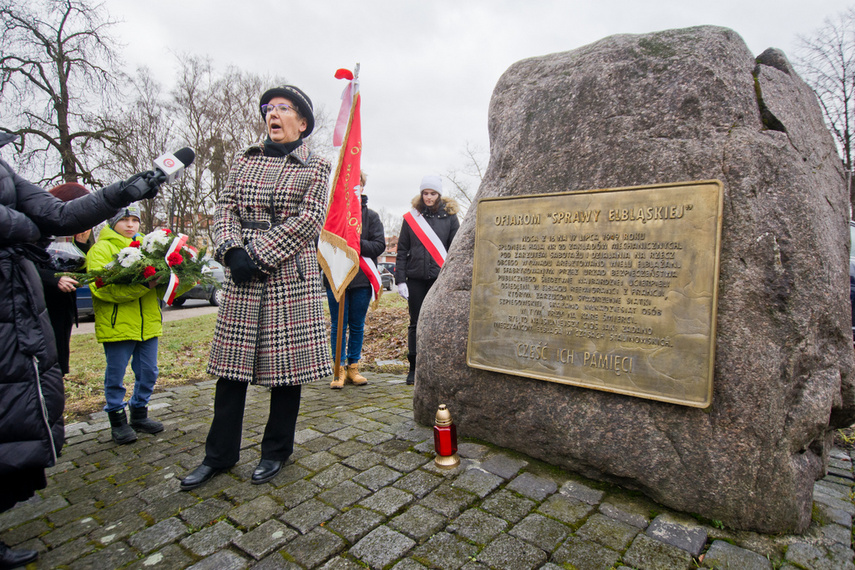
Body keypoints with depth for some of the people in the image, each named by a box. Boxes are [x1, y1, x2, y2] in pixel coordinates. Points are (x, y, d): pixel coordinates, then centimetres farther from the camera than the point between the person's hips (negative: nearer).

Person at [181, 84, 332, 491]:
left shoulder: (315, 167, 4)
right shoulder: (245, 160, 16)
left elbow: (308, 221, -7)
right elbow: (225, 208, 9)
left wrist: (260, 256, -13)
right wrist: (232, 252, -9)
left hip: (290, 276, -4)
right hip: (242, 275, 4)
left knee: (286, 363, 3)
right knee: (231, 364, 8)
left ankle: (276, 451, 22)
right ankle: (220, 454, 23)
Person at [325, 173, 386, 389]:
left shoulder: (371, 216, 7)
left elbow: (379, 245, 0)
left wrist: (358, 244, -15)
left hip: (362, 279, 2)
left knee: (357, 326, 10)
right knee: (338, 325, 4)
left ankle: (353, 366, 23)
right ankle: (339, 369, 14)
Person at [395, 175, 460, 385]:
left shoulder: (449, 216, 6)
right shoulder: (411, 217, 8)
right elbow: (402, 250, 7)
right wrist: (400, 279, 0)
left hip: (440, 278, -1)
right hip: (415, 279, 1)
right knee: (416, 324, 7)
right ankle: (414, 369, 18)